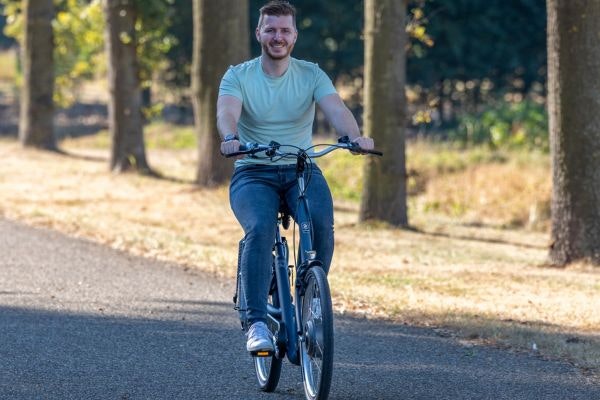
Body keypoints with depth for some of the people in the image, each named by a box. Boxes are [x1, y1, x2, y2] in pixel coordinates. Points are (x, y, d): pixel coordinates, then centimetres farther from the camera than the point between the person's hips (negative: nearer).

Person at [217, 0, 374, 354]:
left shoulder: (311, 75, 4)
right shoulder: (238, 76, 0)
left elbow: (335, 108, -14)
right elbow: (227, 111, -19)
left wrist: (355, 136, -36)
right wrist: (230, 137, -44)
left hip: (302, 171, 1)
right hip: (253, 174, -1)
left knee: (322, 222, -30)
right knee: (261, 229, -32)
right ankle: (257, 323, -30)